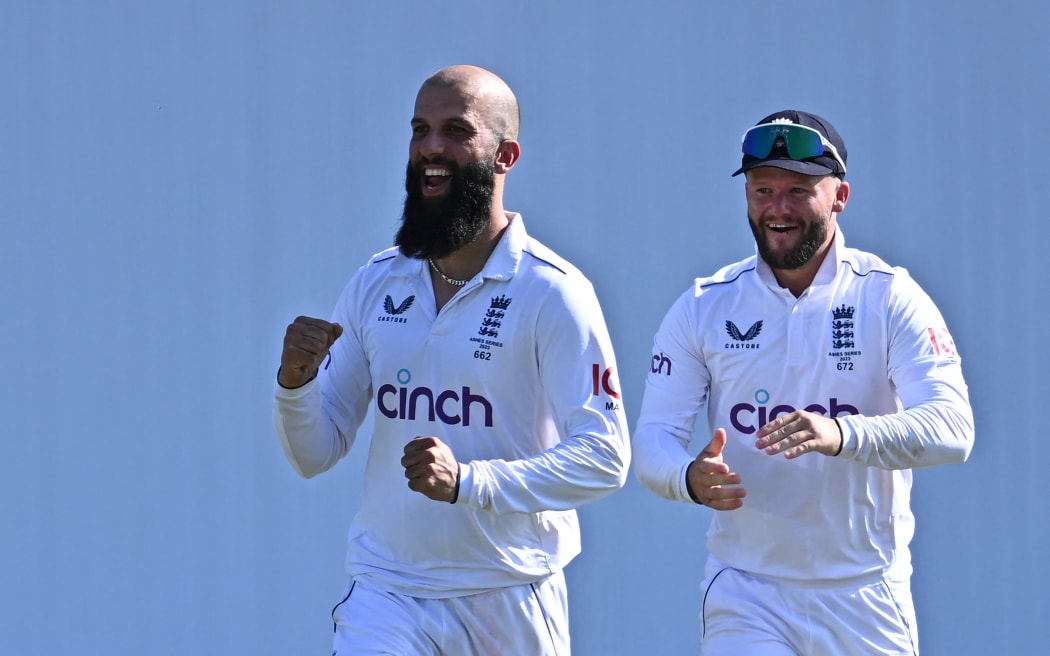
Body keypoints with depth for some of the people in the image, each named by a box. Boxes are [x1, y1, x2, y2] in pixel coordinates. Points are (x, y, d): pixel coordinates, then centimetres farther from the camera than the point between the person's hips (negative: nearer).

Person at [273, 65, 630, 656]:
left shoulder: (554, 292, -8)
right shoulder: (376, 284, 8)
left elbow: (604, 457, -15)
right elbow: (316, 453, 9)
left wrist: (467, 480, -27)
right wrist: (295, 383, -12)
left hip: (512, 605, -3)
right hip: (386, 591, 3)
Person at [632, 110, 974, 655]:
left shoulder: (890, 298, -4)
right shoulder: (703, 307, 4)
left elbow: (952, 429, -17)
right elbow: (653, 438, -1)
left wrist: (841, 434, -35)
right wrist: (689, 478, -26)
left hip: (865, 594, -1)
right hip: (745, 594, 1)